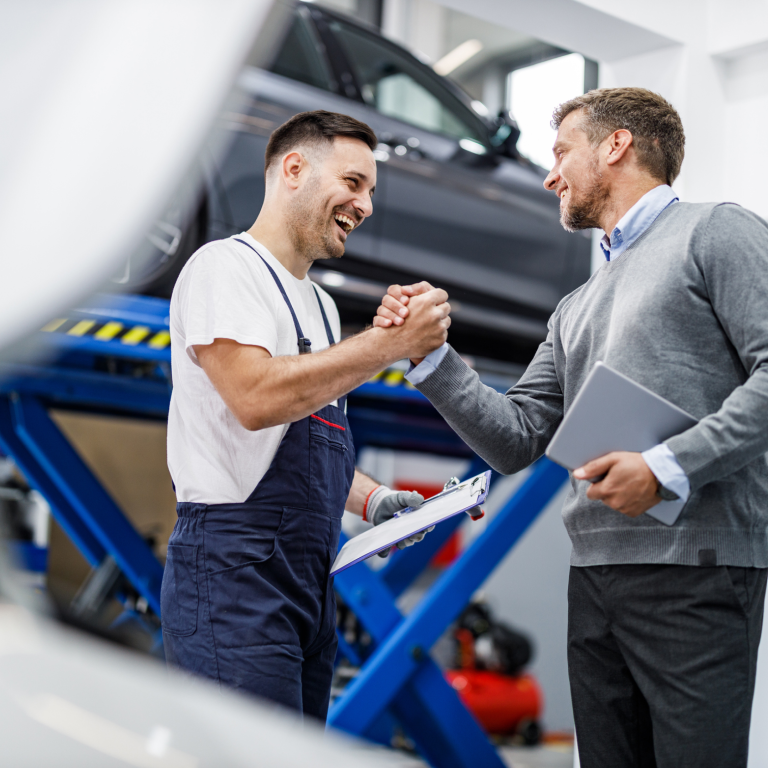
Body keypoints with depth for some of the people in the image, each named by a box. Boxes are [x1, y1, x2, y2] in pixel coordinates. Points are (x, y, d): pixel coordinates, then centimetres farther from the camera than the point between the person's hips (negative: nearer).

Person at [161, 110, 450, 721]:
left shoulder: (320, 303, 22)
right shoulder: (225, 266, -6)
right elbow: (254, 397, -23)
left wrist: (371, 499, 9)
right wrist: (391, 343, -18)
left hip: (311, 576, 9)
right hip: (235, 569, -9)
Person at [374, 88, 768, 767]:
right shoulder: (577, 309, 24)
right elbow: (517, 440, 17)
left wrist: (669, 467, -18)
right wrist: (429, 356, 8)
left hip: (697, 573, -7)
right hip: (594, 577, 7)